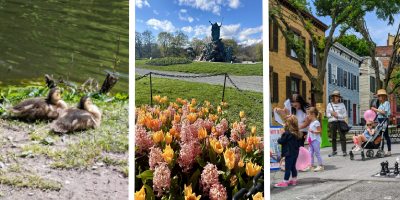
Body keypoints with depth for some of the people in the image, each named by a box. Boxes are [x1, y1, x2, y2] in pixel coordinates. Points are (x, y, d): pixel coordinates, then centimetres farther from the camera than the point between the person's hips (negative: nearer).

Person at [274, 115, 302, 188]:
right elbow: (298, 144, 13)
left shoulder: (287, 133, -19)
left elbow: (281, 141, -11)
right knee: (293, 167, 18)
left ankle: (285, 182, 2)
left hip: (289, 154, -8)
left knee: (287, 168, -3)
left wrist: (278, 140, 8)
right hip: (295, 152, 8)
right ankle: (294, 180, 26)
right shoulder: (297, 133, 5)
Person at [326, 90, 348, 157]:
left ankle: (344, 151, -5)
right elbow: (327, 114, 8)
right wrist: (332, 114, -10)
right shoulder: (329, 105, 11)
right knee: (333, 137, 5)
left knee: (342, 137, -7)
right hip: (332, 122, 2)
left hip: (340, 122, -1)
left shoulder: (342, 105, 8)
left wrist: (338, 115, -10)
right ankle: (334, 151, 13)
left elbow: (345, 115, 2)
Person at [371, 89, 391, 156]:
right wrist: (375, 110, 3)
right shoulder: (381, 104, 15)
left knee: (386, 135, -4)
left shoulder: (386, 103, -7)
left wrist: (376, 110, -13)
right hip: (380, 120, 8)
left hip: (384, 120, -8)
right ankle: (381, 150, 13)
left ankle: (389, 151, 1)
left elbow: (384, 112, -16)